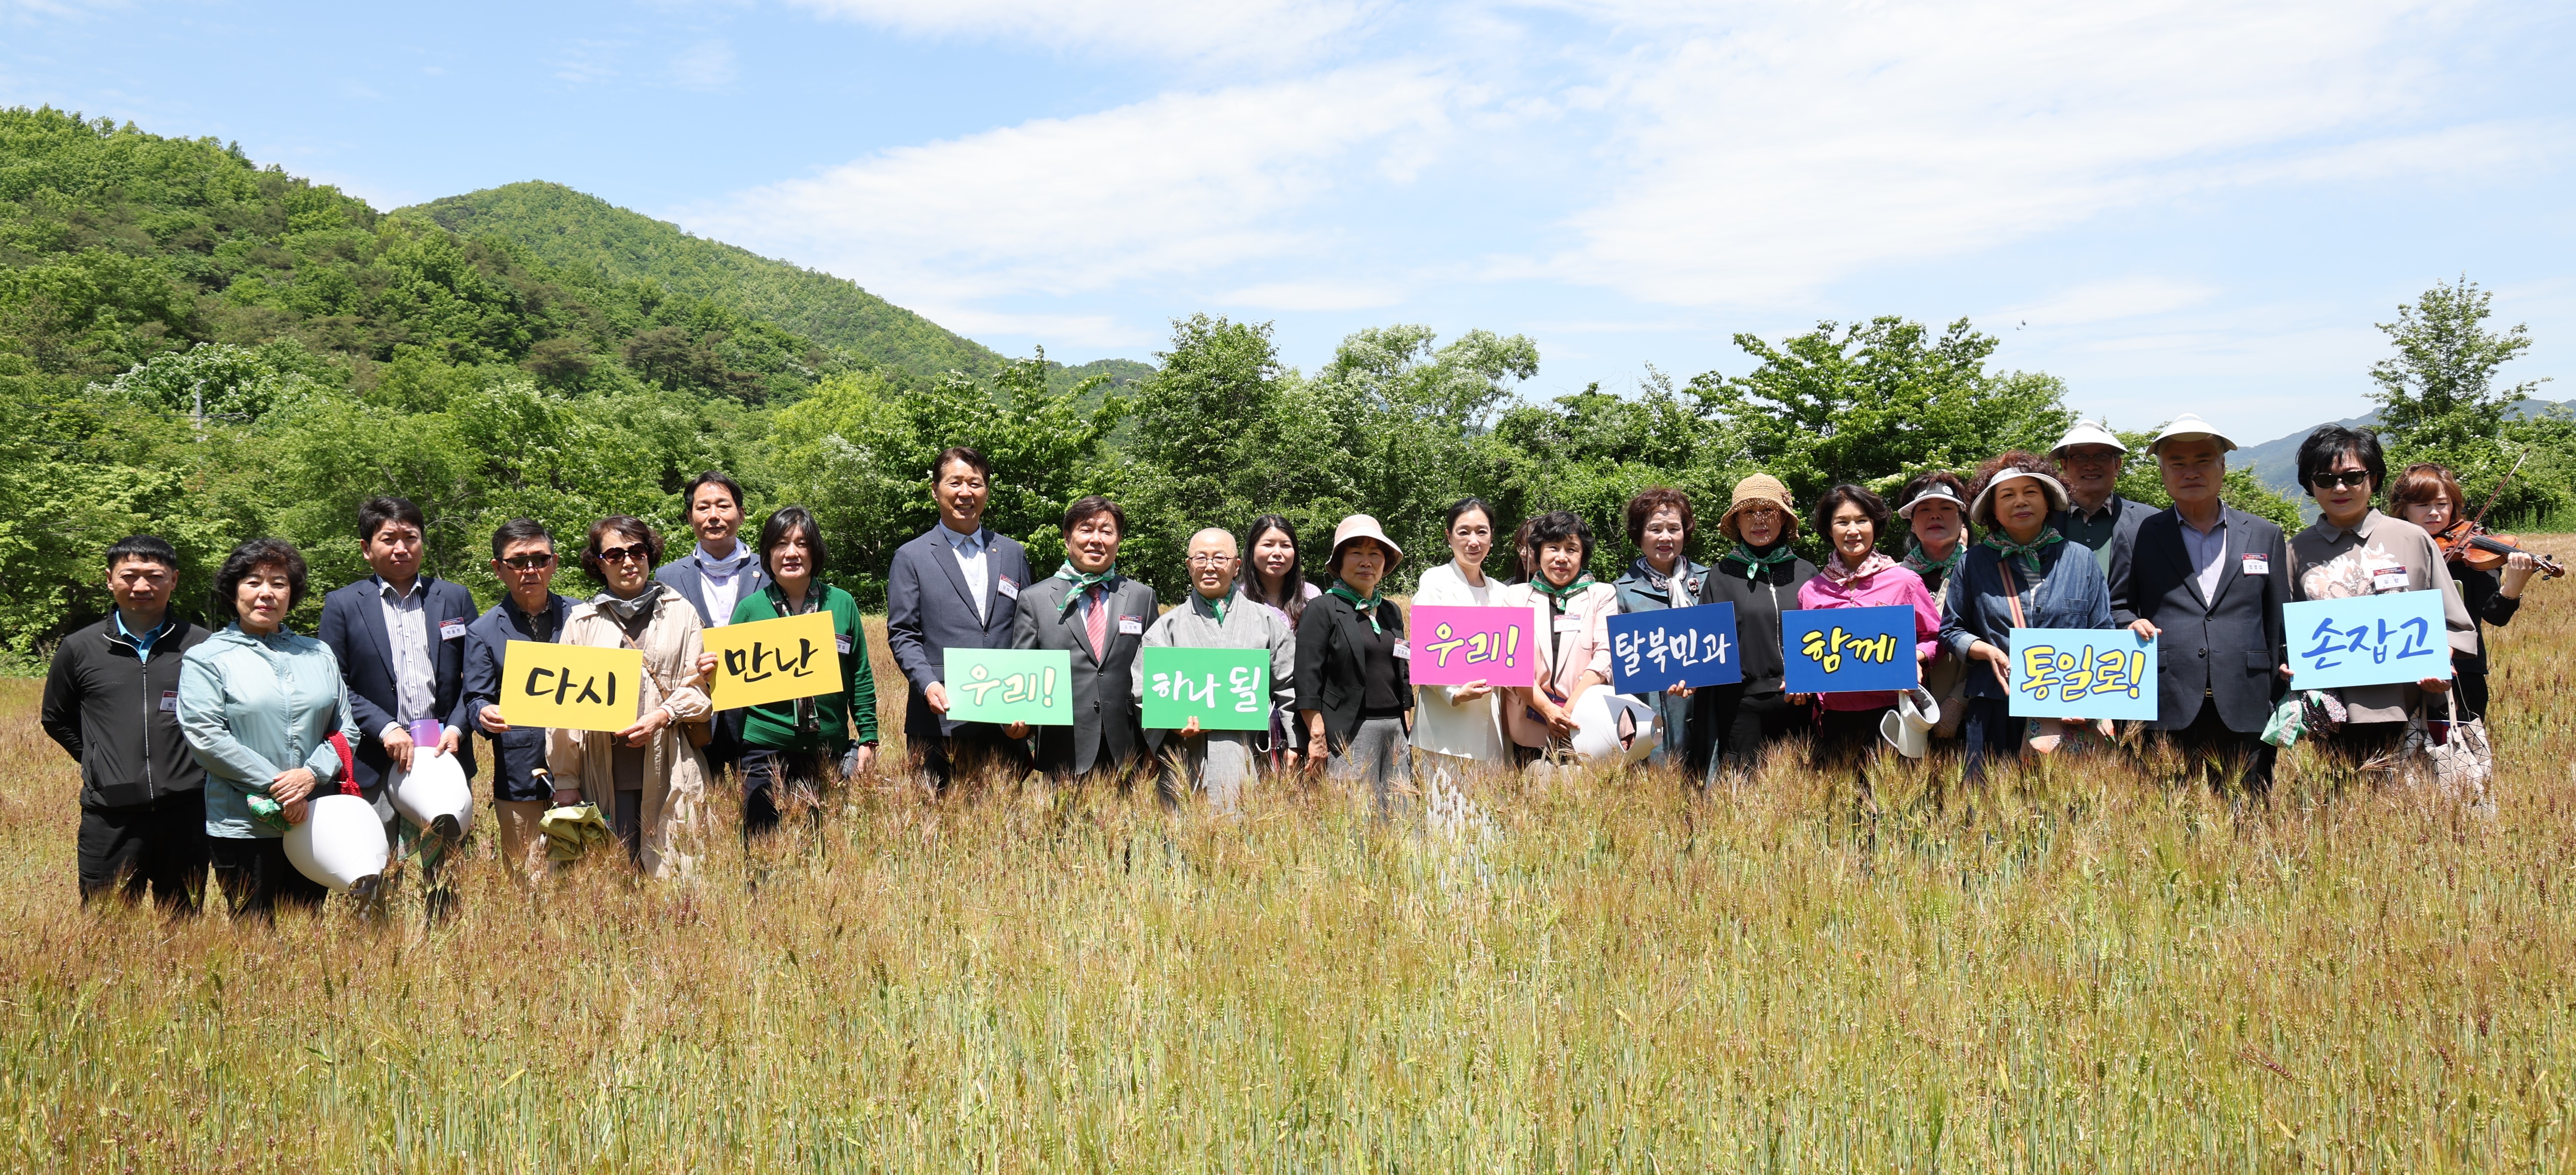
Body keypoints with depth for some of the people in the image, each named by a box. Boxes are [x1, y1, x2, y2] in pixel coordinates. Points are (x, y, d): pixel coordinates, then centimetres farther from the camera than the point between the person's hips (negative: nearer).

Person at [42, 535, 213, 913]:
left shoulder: (202, 646, 2)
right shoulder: (79, 649, 5)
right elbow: (56, 720, 19)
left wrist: (191, 766, 6)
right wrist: (101, 764, 11)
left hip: (186, 812, 0)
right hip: (110, 817, 1)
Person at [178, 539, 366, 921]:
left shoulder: (318, 654, 14)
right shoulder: (206, 659, 1)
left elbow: (347, 728, 9)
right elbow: (204, 737, -10)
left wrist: (312, 774, -10)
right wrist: (275, 786, -15)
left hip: (314, 823, 4)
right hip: (243, 828, -4)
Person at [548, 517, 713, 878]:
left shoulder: (680, 612, 9)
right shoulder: (581, 621, 9)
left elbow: (699, 686, 7)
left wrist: (661, 717, -13)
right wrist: (565, 781, 5)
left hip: (669, 771, 0)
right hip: (606, 772, 0)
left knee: (672, 876, -2)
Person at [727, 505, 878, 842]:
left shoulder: (842, 603, 5)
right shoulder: (750, 608, 3)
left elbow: (861, 676, 7)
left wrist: (868, 738, 2)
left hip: (829, 750, 1)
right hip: (766, 748, -1)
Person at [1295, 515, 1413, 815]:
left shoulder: (1391, 612, 18)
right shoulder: (1322, 609, -1)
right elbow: (1307, 681, -8)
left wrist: (1407, 731, 15)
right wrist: (1318, 738, -14)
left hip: (1395, 731, 6)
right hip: (1348, 732, -6)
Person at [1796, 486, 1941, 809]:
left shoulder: (1904, 581, 1)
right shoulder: (1811, 591, 7)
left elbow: (1936, 637, 9)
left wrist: (1915, 658, -10)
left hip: (1889, 714, -2)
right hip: (1834, 719, 2)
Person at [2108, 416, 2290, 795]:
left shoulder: (2265, 536, 15)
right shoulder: (2140, 536, 10)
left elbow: (2280, 621, 14)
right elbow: (2116, 607, 12)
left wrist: (2283, 704, 9)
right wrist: (2131, 625, -11)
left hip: (2244, 714, 1)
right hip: (2165, 709, -1)